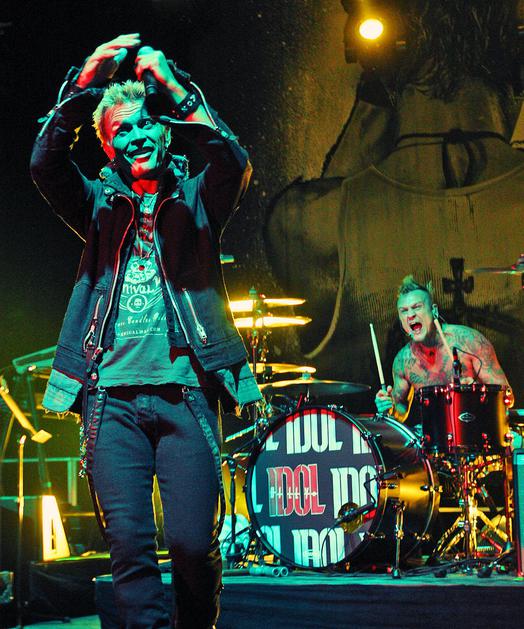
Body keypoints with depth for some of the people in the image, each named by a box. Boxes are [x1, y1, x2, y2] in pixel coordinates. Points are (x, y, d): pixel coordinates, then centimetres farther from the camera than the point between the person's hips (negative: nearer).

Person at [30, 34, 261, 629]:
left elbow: (235, 164, -8)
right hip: (112, 394, 1)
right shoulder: (100, 205, 16)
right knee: (130, 545, -5)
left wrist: (177, 91, -13)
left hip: (185, 391, -1)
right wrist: (87, 83, -10)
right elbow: (45, 163, -2)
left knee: (193, 544, -6)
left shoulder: (196, 198, 13)